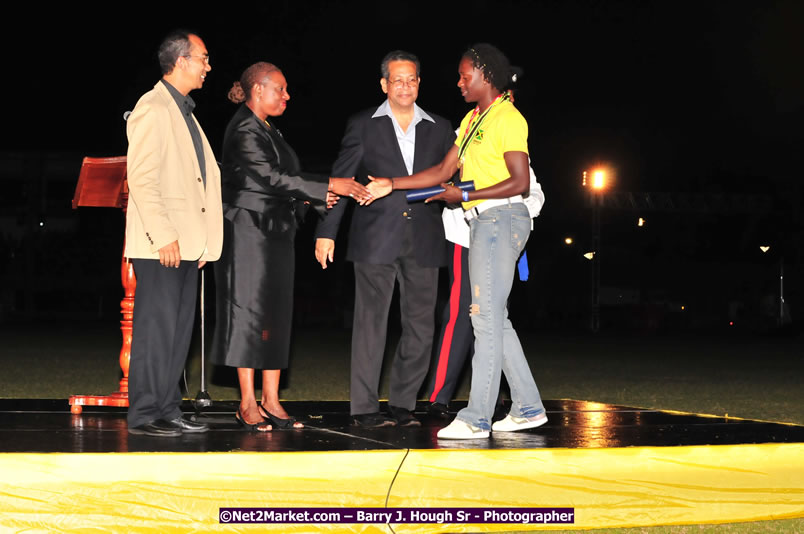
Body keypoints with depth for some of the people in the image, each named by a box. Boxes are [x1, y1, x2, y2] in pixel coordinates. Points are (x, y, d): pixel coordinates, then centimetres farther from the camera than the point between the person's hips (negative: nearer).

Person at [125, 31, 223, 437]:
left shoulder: (184, 112, 20)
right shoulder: (153, 108, -9)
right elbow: (140, 177, -17)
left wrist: (204, 239, 15)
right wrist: (163, 236, -21)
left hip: (185, 243, 9)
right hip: (160, 246, -9)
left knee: (179, 328, 9)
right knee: (156, 327, -6)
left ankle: (168, 411, 15)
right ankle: (144, 415, -1)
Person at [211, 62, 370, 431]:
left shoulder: (268, 130, 17)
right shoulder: (244, 131, -12)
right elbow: (273, 178, -21)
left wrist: (316, 198, 3)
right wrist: (329, 186, -21)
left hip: (276, 234, 9)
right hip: (250, 232, -9)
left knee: (276, 316, 6)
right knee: (251, 314, -6)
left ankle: (271, 401, 9)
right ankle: (248, 404, -1)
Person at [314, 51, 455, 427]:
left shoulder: (439, 129, 14)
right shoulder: (363, 125, 6)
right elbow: (340, 180, 4)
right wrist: (326, 231, -1)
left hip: (423, 241, 3)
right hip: (376, 238, -3)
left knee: (421, 326, 3)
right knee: (371, 322, -3)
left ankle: (403, 404, 13)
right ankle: (364, 407, 2)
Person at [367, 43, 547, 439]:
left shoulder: (507, 118, -9)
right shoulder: (472, 120, 19)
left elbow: (520, 182, -16)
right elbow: (444, 171, 17)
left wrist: (464, 196, -15)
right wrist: (391, 184, 11)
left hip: (501, 218, -9)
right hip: (481, 224, 9)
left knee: (486, 317, -10)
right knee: (494, 319, 10)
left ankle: (477, 418, -10)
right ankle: (528, 408, 16)